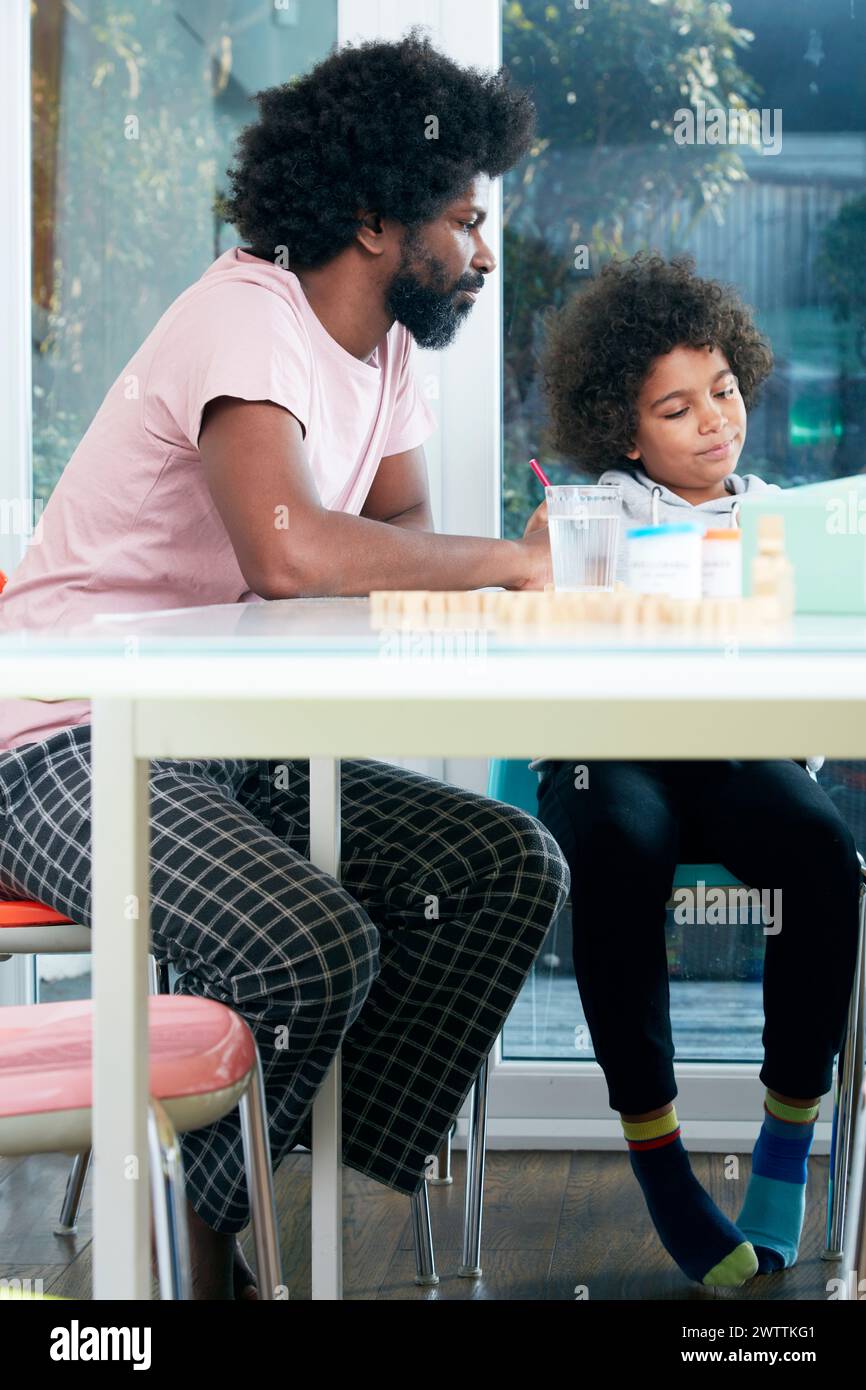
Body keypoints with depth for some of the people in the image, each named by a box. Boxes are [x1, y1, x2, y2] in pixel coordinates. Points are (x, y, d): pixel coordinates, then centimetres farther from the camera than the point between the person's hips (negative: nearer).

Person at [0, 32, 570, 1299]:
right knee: (316, 947, -31)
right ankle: (219, 1242, -2)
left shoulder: (384, 343, 11)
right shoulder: (251, 316, -19)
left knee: (514, 868, -7)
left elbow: (398, 542, 11)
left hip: (230, 742, 9)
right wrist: (508, 561, -23)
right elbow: (291, 546, -35)